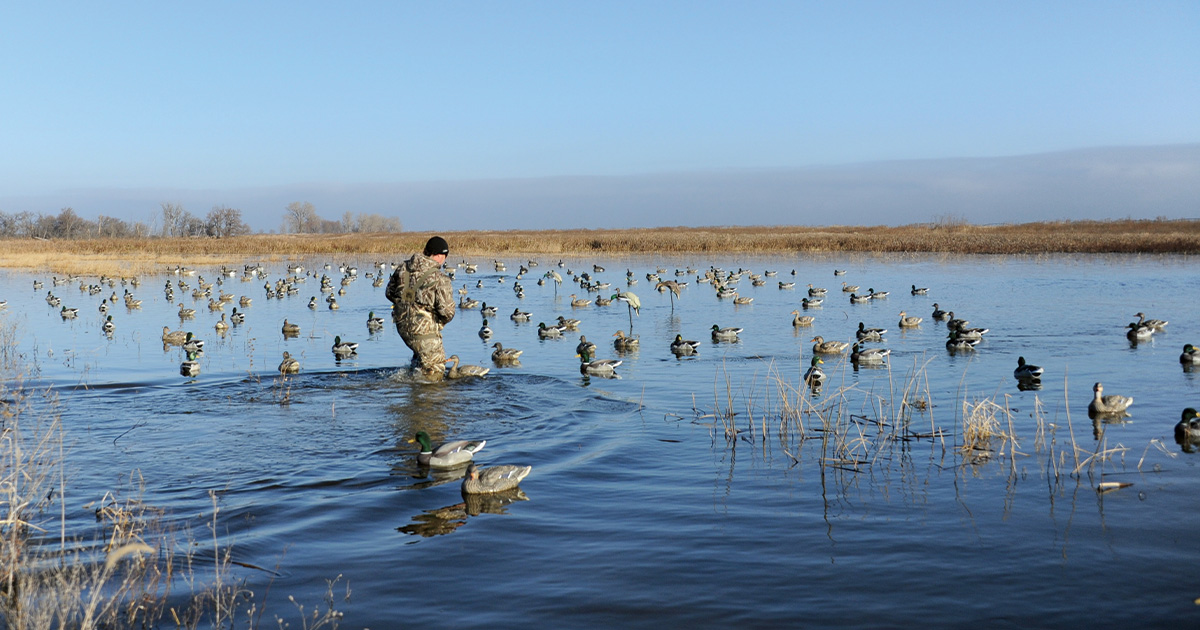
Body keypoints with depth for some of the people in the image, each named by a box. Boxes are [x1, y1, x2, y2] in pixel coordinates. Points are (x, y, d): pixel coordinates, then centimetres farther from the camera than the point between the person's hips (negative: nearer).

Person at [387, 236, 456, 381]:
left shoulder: (403, 268, 1)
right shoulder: (440, 279, -19)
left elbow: (389, 292, 12)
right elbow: (447, 311, -21)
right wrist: (440, 322, 2)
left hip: (402, 324, 8)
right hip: (423, 329, -7)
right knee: (435, 369, 9)